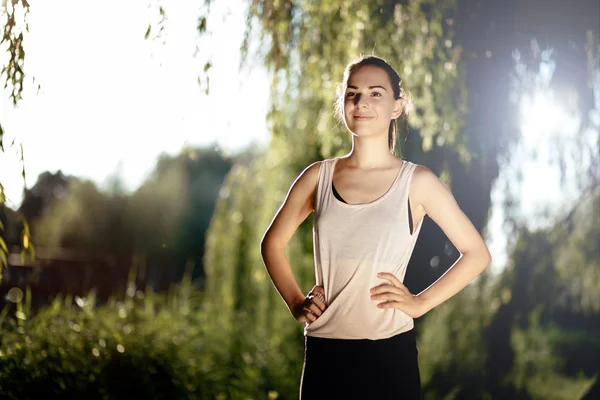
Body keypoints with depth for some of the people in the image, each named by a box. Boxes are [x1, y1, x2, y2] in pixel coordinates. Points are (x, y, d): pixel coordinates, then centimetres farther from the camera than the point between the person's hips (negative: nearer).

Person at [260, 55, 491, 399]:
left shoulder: (417, 182, -3)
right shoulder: (318, 177, 3)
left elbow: (477, 254, 3)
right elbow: (273, 243, 17)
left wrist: (420, 303, -4)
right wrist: (296, 302, 6)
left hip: (390, 354, -2)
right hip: (324, 355, 2)